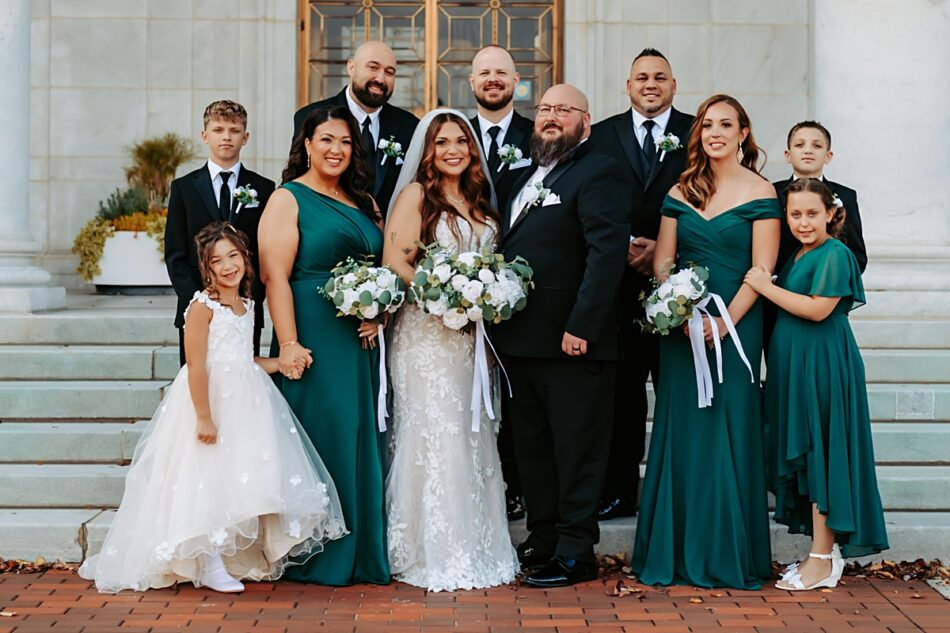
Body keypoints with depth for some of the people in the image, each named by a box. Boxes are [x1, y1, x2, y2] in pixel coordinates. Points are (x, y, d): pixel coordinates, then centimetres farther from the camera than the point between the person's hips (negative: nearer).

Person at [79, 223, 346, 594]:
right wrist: (204, 417, -22)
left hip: (244, 402, 8)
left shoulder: (247, 305, 11)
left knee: (244, 477, 10)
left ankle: (240, 559, 22)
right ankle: (210, 567, 5)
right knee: (209, 480, -4)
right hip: (211, 398, -8)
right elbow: (196, 366, -19)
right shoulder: (203, 306, -13)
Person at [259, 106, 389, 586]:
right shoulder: (288, 199, -3)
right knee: (320, 438, -3)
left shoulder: (363, 203, 16)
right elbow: (275, 276, -12)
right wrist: (288, 344, -20)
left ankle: (362, 552, 19)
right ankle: (315, 556, 7)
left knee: (361, 442, 9)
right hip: (314, 341, -6)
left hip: (361, 343, 6)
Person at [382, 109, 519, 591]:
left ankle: (476, 549, 17)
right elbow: (394, 263, -12)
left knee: (474, 437, 8)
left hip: (472, 335, 6)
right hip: (428, 332, -6)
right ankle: (436, 557, 1)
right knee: (437, 436, -7)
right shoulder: (416, 195, -4)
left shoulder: (479, 200, 15)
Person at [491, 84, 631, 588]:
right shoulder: (528, 176, 19)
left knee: (577, 448, 0)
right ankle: (542, 538, 28)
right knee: (532, 447, 16)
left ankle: (576, 552, 8)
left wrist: (581, 326, -23)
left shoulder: (599, 174, -9)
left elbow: (608, 252, -18)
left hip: (572, 342, -9)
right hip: (521, 339, 9)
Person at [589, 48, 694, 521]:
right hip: (619, 282, 1)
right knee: (621, 392, 6)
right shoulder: (601, 135, 9)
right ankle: (618, 491, 13)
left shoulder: (696, 134, 6)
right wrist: (621, 250, -9)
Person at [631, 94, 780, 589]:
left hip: (736, 326, -4)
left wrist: (726, 321, -17)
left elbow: (761, 270, -7)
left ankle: (730, 555, 10)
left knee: (730, 431, -1)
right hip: (681, 325, 4)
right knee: (680, 430, 5)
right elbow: (663, 262, 7)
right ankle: (679, 551, 14)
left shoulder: (760, 193, -1)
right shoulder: (681, 191, 10)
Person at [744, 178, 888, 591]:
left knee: (819, 454, -5)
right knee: (803, 456, 12)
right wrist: (765, 286, 3)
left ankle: (823, 560, 1)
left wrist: (766, 287, -15)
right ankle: (827, 549, 21)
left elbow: (818, 309, -20)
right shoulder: (797, 256, 15)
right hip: (793, 366, 9)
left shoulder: (834, 254, -12)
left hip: (821, 366, -9)